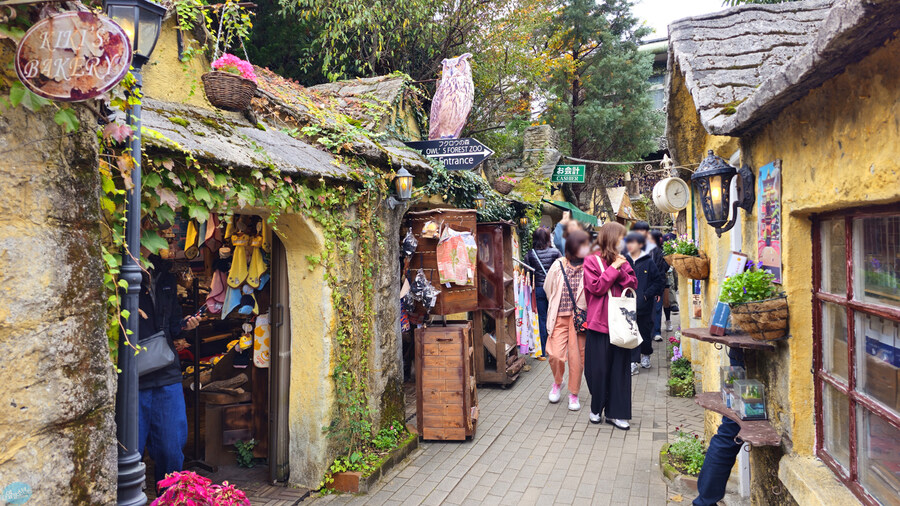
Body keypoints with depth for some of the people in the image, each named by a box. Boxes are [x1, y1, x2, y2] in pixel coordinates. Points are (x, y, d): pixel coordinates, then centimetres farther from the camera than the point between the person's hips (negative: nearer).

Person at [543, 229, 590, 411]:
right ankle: (557, 383, 24)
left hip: (580, 318, 0)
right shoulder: (558, 265, 1)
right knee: (555, 354, -7)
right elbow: (548, 289, 13)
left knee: (577, 357, 3)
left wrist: (583, 310, -1)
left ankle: (574, 394, 23)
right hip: (560, 317, 1)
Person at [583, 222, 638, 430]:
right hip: (600, 323, -5)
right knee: (600, 368, 4)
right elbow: (596, 287, -13)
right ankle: (596, 408, 22)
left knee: (620, 367, 6)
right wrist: (613, 268, -12)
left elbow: (633, 284, 5)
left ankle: (615, 413, 14)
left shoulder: (622, 261, 12)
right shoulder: (592, 261, -4)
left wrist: (621, 270, -10)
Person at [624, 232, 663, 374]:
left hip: (644, 305, -1)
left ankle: (646, 355, 36)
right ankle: (634, 362, -1)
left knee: (645, 331, 11)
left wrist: (646, 295, -11)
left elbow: (658, 281, -2)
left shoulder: (648, 262, -3)